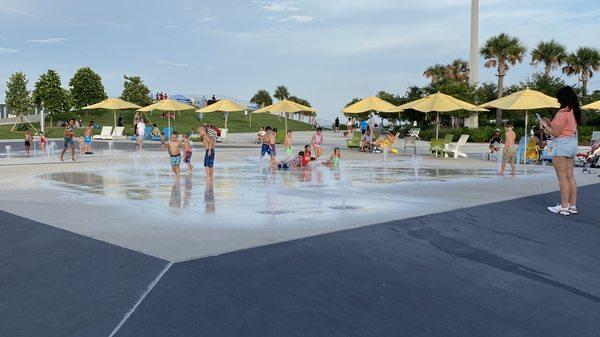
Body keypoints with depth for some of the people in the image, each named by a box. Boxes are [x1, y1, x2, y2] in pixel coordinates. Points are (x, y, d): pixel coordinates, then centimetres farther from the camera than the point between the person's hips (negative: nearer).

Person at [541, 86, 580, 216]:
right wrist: (551, 123, 15)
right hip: (573, 143, 9)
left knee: (562, 177, -5)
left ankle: (564, 207, -2)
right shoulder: (574, 112, 11)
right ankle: (572, 205, 14)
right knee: (570, 176, 11)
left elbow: (555, 133, -15)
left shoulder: (562, 113, -16)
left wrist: (544, 125, -1)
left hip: (562, 144, -9)